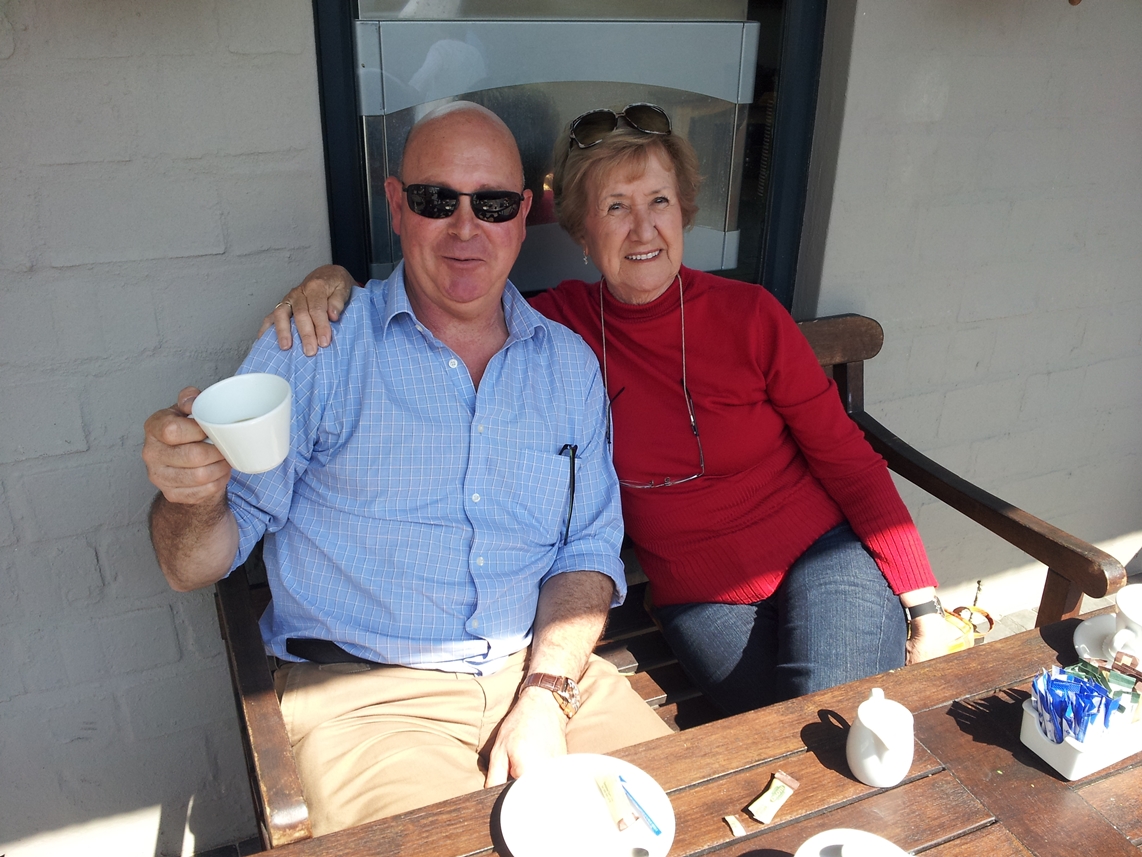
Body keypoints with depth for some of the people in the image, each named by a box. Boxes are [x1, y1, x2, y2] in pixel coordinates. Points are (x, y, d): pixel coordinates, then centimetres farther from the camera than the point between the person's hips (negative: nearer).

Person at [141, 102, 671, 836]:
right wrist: (195, 498, -25)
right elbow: (195, 567, -2)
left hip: (547, 669, 4)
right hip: (368, 691, -3)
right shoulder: (314, 349, -2)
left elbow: (590, 550, 7)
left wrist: (545, 695, -8)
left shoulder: (569, 364, 8)